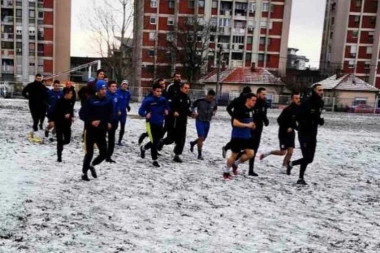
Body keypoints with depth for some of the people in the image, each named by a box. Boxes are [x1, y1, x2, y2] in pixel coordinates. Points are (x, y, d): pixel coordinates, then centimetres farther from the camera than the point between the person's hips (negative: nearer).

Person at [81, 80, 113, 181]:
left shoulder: (108, 101, 5)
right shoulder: (91, 101, -9)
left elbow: (110, 114, 13)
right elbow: (84, 115, -9)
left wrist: (109, 123, -5)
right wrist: (91, 122, -25)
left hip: (101, 131, 4)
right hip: (91, 131, -4)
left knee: (104, 153, 3)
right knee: (89, 153, 0)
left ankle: (92, 165, 31)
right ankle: (84, 172, 19)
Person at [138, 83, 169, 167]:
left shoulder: (163, 99, 2)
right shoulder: (148, 100, -13)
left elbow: (167, 107, 19)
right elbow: (140, 111, -13)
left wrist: (166, 111, -3)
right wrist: (145, 114, -33)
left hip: (160, 123, 6)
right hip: (151, 123, -5)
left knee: (156, 141, 15)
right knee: (154, 142, -6)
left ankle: (143, 148, 43)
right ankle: (154, 160, 11)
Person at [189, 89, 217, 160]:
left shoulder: (213, 102, -2)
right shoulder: (200, 101, -14)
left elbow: (215, 108, 18)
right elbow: (192, 107, 0)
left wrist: (214, 112, -3)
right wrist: (194, 112, -16)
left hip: (207, 122, 5)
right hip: (200, 121, -5)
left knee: (203, 138, 14)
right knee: (201, 137, -11)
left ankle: (192, 143, 44)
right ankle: (199, 154, 0)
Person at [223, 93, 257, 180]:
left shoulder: (251, 110, 7)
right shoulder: (240, 109, -19)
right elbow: (235, 123, -26)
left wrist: (252, 125, 6)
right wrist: (247, 125, -26)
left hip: (247, 136, 8)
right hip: (237, 136, -8)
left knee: (250, 154, 0)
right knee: (234, 155, 2)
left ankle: (235, 164, 21)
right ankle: (226, 171, 23)